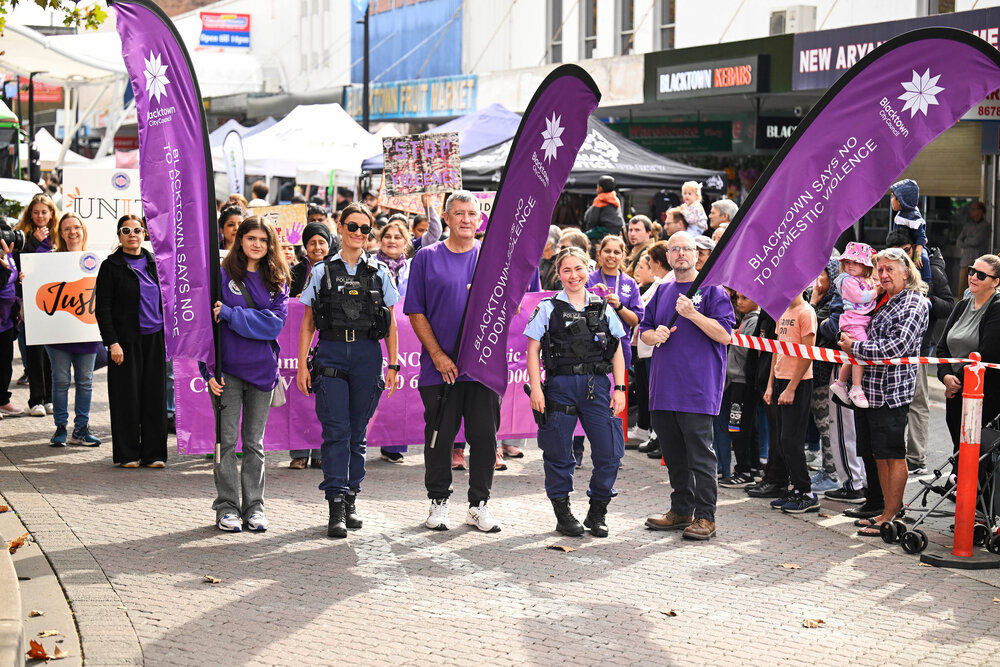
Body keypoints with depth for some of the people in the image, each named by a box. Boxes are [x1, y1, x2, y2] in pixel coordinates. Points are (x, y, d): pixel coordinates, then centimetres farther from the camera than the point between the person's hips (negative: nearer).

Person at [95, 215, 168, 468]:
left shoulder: (153, 262, 11)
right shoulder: (112, 266, -2)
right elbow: (102, 308, -6)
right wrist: (112, 342, -14)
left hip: (154, 339, 4)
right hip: (127, 340, -4)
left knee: (155, 395, 4)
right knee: (127, 396, 0)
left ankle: (154, 453, 11)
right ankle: (127, 454, 9)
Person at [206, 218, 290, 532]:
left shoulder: (277, 281, 7)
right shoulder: (222, 276, -1)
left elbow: (274, 323, -7)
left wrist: (229, 314, -15)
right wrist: (210, 370, -12)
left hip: (262, 370, 2)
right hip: (228, 369, -2)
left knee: (255, 443, 9)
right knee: (227, 440, 1)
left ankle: (254, 507, 14)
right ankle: (227, 507, 8)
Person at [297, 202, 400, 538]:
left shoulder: (379, 272, 10)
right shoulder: (322, 271, 8)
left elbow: (391, 325, 11)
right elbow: (308, 323, 9)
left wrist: (393, 364, 4)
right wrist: (302, 365, 1)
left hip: (367, 354, 1)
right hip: (330, 353, -1)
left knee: (358, 432, 6)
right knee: (336, 431, -9)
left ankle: (350, 500, 15)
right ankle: (336, 505, -11)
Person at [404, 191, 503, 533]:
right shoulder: (427, 258, 5)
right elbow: (416, 312, 1)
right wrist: (437, 355, -7)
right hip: (440, 367, -1)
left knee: (484, 437, 4)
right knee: (439, 437, 5)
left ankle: (479, 504, 15)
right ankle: (438, 502, 18)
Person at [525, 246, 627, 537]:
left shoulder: (603, 307, 10)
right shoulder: (548, 308, 4)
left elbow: (617, 351, 12)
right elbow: (533, 350, 2)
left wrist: (619, 388, 5)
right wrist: (536, 388, -6)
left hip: (596, 385, 2)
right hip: (560, 385, -2)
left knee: (610, 452, -3)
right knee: (558, 453, 3)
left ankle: (597, 513, 14)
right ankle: (563, 515, 16)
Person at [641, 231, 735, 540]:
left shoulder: (711, 289, -2)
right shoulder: (662, 292, 17)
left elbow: (725, 335, -10)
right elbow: (644, 331, 20)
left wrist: (692, 314, -20)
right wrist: (655, 335, -3)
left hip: (698, 385, -6)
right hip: (664, 385, 6)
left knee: (700, 453, -6)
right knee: (673, 454, 12)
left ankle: (706, 517, -2)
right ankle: (681, 510, 22)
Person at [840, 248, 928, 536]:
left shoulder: (915, 304, -9)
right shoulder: (882, 301, 16)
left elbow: (895, 348, -19)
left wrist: (854, 347, -12)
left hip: (892, 391, -8)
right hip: (867, 388, 8)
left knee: (893, 455, -2)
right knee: (878, 455, 11)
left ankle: (892, 517, 2)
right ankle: (883, 509, 19)